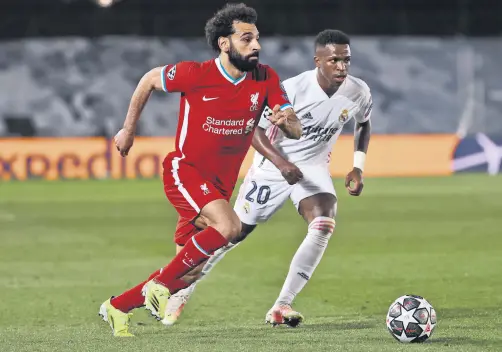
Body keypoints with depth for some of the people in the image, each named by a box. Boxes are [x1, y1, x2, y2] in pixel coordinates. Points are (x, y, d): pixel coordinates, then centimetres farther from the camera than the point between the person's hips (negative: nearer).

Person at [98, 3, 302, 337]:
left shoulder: (265, 79, -6)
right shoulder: (195, 74, -16)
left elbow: (297, 131, -7)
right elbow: (149, 80, 2)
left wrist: (286, 120, -32)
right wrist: (129, 130, 10)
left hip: (220, 184, 5)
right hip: (185, 170, -5)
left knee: (185, 272, 7)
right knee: (229, 225, -32)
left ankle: (117, 307, 27)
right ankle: (159, 284, -16)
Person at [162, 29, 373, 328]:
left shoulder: (359, 93, -14)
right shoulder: (294, 89, -27)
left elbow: (364, 124, 10)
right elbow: (255, 130, -19)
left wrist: (358, 167, -2)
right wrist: (281, 163, -33)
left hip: (314, 167, 3)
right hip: (274, 163, -3)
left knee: (324, 226, -24)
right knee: (235, 232, 3)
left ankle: (282, 306, -17)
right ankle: (182, 292, 24)